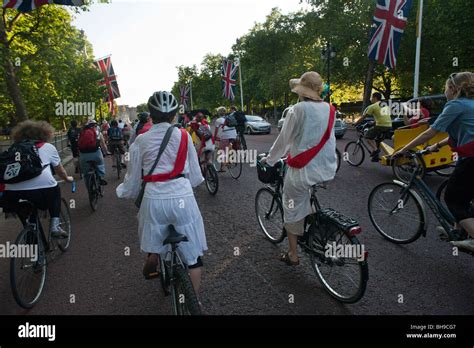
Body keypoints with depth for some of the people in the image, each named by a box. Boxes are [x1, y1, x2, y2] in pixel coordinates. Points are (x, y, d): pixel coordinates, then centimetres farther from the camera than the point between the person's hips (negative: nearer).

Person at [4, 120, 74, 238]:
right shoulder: (48, 147, 20)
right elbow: (59, 169, 30)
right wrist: (67, 178, 50)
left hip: (12, 193, 2)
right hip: (42, 188, -2)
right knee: (55, 190, 29)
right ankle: (54, 226, 19)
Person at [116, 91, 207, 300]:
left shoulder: (141, 141, 2)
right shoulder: (183, 136, 2)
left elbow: (133, 179, 8)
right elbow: (195, 175, 6)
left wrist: (123, 192, 29)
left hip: (154, 199, 1)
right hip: (182, 198, 0)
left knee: (154, 245, 26)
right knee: (193, 252, 11)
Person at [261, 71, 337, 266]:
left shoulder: (298, 109, -13)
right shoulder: (329, 110, 4)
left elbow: (284, 139, -7)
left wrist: (269, 160, 9)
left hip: (303, 170, -5)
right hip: (328, 170, 5)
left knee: (293, 211, 11)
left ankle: (293, 256, 23)